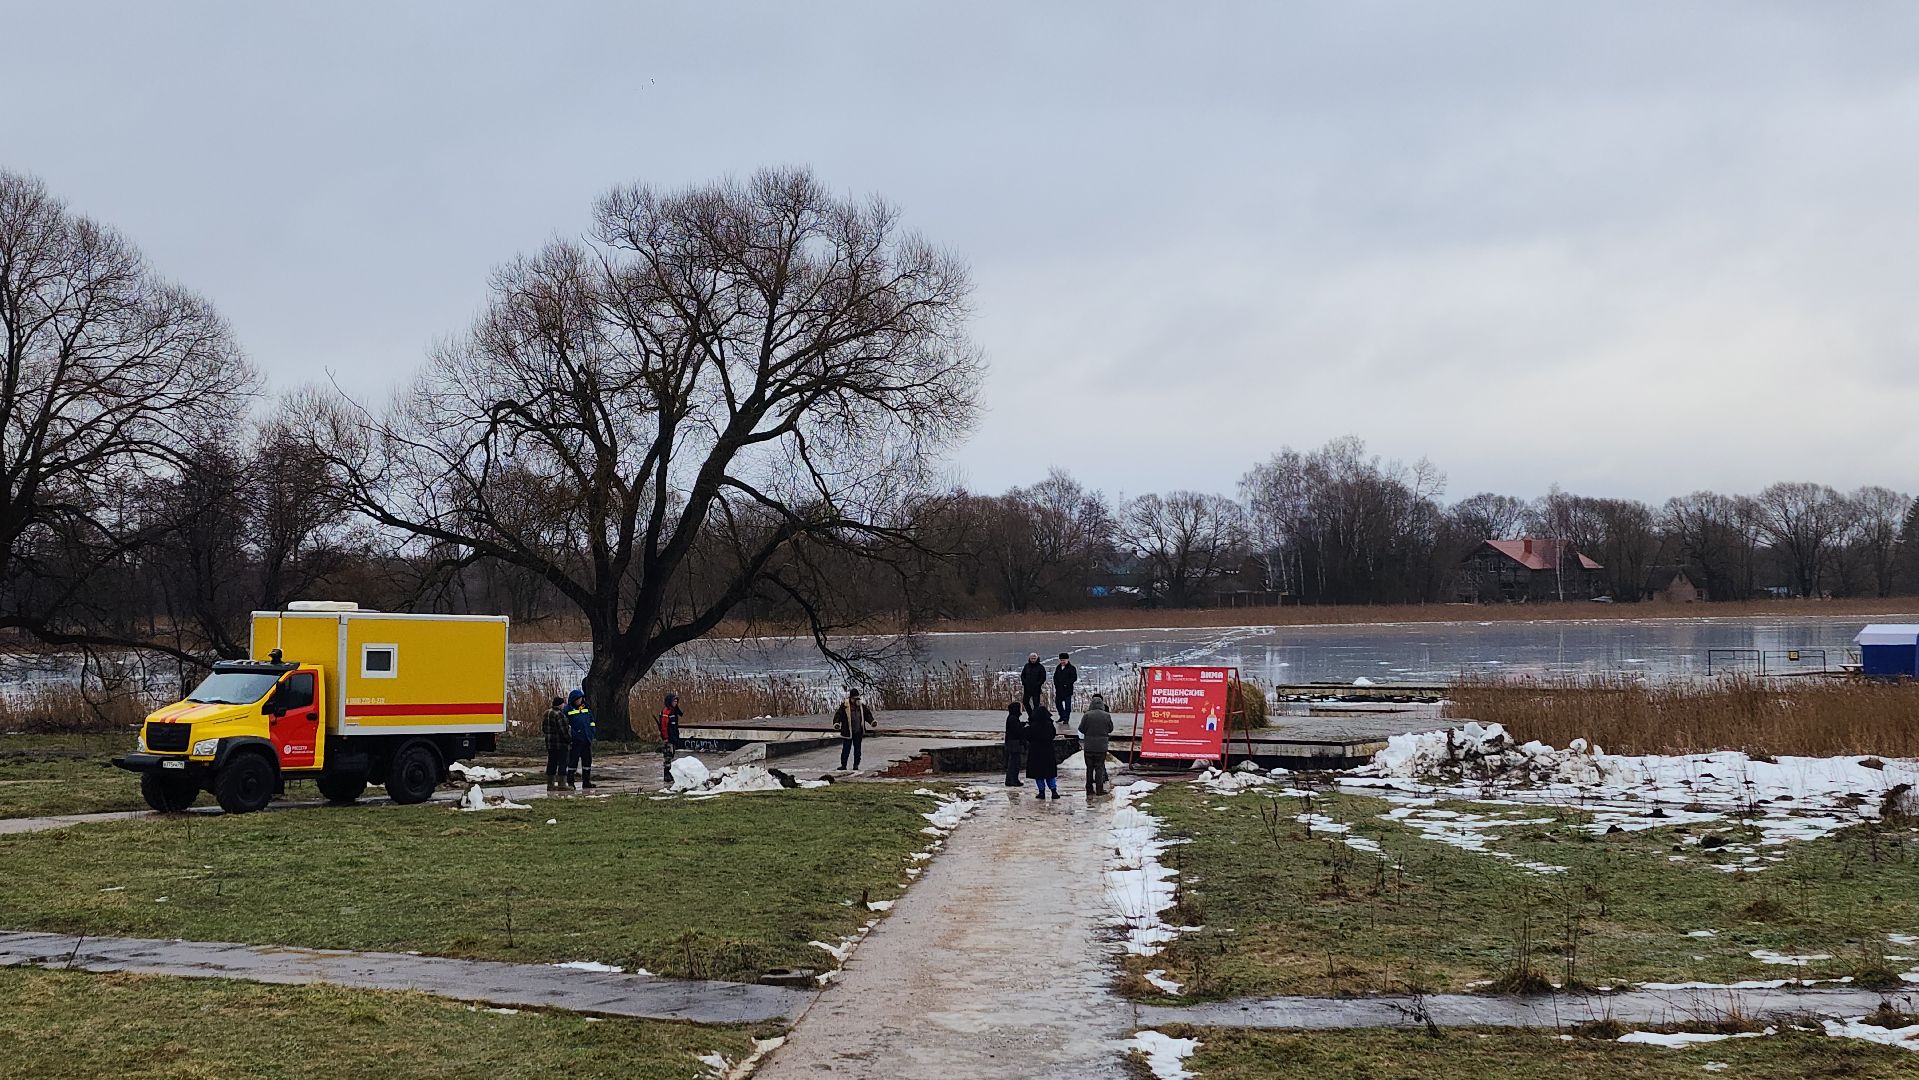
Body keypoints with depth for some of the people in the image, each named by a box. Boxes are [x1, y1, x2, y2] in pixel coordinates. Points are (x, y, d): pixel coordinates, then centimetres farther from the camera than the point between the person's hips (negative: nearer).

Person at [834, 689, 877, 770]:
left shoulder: (861, 706, 9)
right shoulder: (844, 706, -5)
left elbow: (867, 715, 19)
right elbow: (838, 715, -10)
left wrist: (872, 721, 4)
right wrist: (836, 723, -26)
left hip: (858, 732, 4)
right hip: (847, 732, -4)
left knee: (857, 749, 8)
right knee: (846, 749, -1)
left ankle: (856, 764, 16)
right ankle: (843, 764, 6)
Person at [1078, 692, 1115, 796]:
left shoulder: (1087, 715, -9)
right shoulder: (1107, 715, -5)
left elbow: (1081, 729, -4)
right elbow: (1110, 729, 6)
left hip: (1089, 746, 0)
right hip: (1101, 746, 0)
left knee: (1089, 768, 9)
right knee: (1100, 767, 7)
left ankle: (1089, 789, 12)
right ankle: (1099, 789, 5)